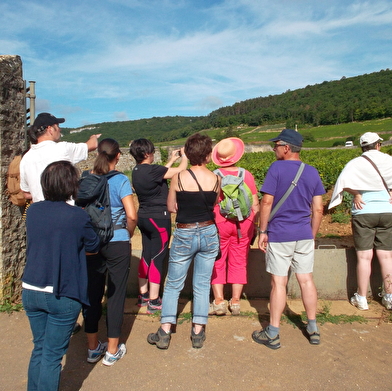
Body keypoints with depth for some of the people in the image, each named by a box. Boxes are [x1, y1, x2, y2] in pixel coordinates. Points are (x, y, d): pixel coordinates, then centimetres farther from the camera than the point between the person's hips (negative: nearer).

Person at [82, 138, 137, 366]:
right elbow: (131, 215, -17)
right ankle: (112, 351, 19)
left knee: (92, 293, 14)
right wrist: (129, 234, 0)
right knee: (116, 295, 8)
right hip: (117, 243, -4)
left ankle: (93, 348, 28)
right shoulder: (121, 180, -10)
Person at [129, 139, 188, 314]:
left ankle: (143, 295, 26)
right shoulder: (151, 170, -20)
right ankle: (153, 301, 7)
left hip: (144, 217, 9)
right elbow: (181, 170, -14)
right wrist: (184, 156, 5)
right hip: (159, 219, -9)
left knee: (146, 255, 16)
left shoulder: (137, 171, 5)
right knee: (157, 258, 0)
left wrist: (171, 160, 24)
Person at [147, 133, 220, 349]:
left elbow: (171, 207, 0)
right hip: (209, 234, 2)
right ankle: (198, 332, 21)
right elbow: (213, 204, 7)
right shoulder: (215, 179, -6)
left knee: (173, 285, 13)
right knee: (202, 285, 13)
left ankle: (164, 332, 15)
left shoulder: (179, 177, -11)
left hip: (184, 235, -2)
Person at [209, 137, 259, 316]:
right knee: (239, 263, 12)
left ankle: (219, 302, 10)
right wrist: (254, 226, 11)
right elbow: (255, 204, 0)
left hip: (219, 224, -2)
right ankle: (235, 302, 17)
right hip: (243, 225, 2)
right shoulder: (247, 175, -4)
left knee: (217, 263, 10)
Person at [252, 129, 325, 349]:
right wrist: (312, 235, 16)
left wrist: (263, 231, -4)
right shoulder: (312, 172, 5)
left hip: (279, 235, -4)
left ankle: (273, 334, 12)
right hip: (304, 236, 5)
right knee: (307, 280, 13)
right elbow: (318, 209, 6)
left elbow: (267, 202, -13)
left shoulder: (277, 168, -10)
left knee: (279, 283, 2)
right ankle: (313, 329, 26)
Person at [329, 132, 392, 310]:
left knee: (364, 257, 3)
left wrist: (356, 194, -8)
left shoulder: (356, 163, -3)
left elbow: (343, 181, -19)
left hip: (364, 213, -2)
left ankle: (361, 298, 11)